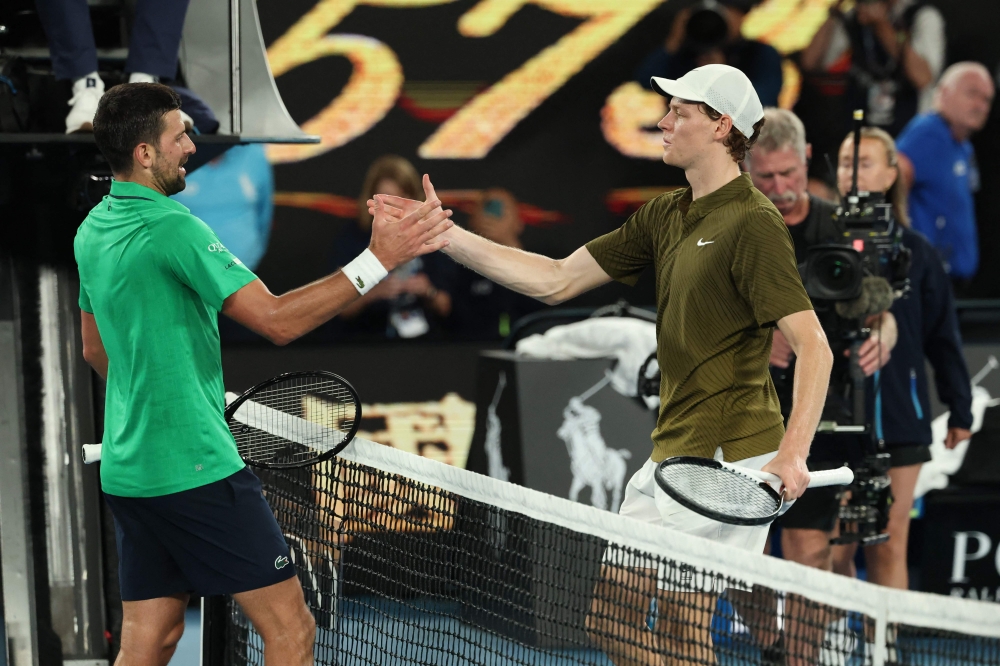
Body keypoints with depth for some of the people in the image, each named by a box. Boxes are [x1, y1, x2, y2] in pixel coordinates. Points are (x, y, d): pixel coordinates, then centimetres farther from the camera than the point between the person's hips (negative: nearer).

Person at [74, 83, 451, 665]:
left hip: (128, 471, 9)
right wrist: (378, 261, -23)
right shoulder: (173, 228, -18)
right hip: (196, 470, -9)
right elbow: (277, 320, -23)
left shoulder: (93, 231, 10)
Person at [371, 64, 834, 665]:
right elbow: (557, 280, 15)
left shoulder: (752, 223, -13)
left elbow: (815, 348, -19)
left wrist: (793, 455, -31)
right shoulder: (666, 215, 14)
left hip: (728, 462, -9)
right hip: (672, 456, 9)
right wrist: (445, 235, 10)